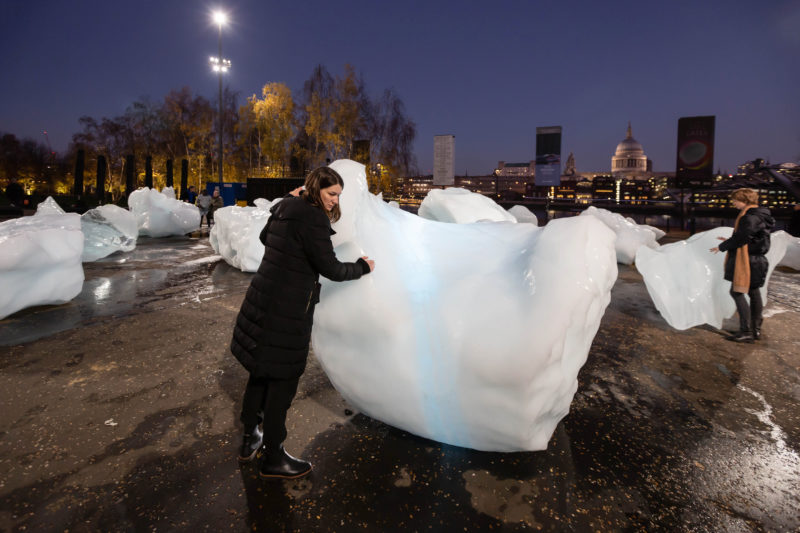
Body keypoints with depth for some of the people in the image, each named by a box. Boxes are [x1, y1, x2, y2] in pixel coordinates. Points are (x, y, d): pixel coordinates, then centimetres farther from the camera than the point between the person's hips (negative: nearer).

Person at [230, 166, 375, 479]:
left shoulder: (284, 208, 9)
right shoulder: (313, 217, -18)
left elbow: (265, 237, 29)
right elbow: (330, 268, -19)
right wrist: (362, 268, -1)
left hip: (263, 299, 9)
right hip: (286, 309, -9)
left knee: (261, 373, 21)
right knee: (282, 380, 4)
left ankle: (250, 439, 38)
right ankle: (272, 458, 21)